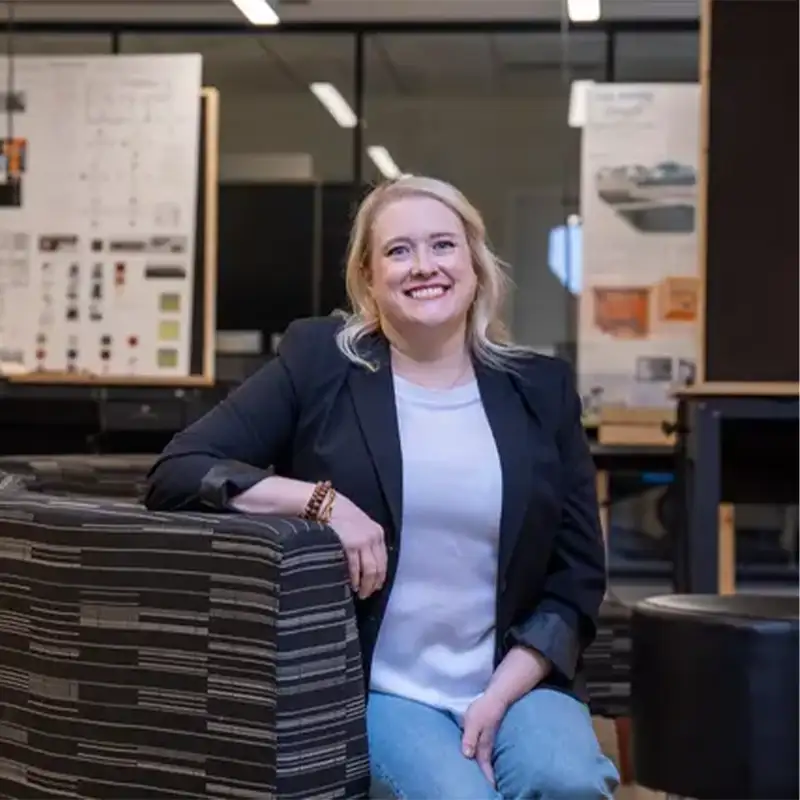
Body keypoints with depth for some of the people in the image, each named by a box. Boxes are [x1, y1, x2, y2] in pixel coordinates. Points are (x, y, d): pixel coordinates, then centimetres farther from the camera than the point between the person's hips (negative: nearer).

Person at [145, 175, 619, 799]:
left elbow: (578, 577, 6)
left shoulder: (540, 388, 7)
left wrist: (500, 696, -8)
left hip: (516, 682, 2)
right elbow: (177, 473, -7)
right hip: (376, 690, -2)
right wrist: (322, 501, -20)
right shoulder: (319, 362, 0)